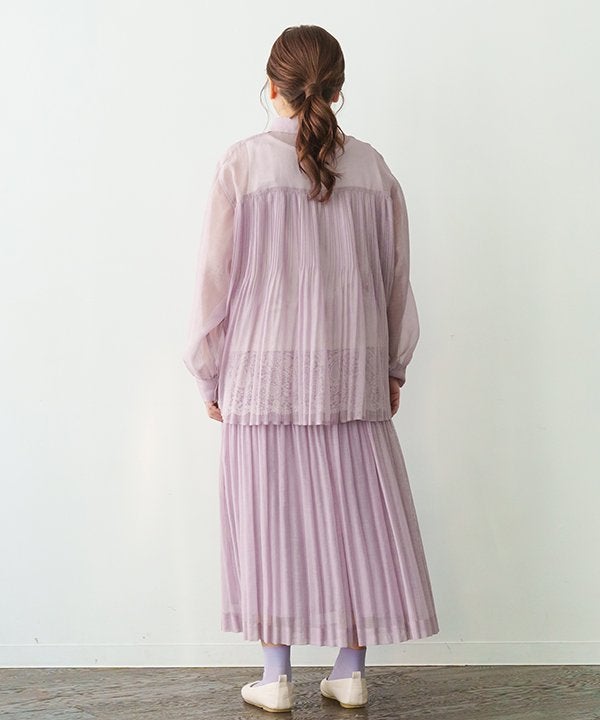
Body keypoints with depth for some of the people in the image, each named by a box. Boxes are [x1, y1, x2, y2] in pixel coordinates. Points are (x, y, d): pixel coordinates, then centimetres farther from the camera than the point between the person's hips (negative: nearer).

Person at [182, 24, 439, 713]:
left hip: (264, 373, -2)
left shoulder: (243, 162, -5)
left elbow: (216, 276, -4)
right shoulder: (372, 167, 3)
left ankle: (276, 678, 16)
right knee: (354, 512, 11)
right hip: (354, 373, 3)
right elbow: (397, 279, 8)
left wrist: (209, 374, 6)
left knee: (270, 516, 7)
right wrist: (393, 368, 18)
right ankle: (351, 672, 20)